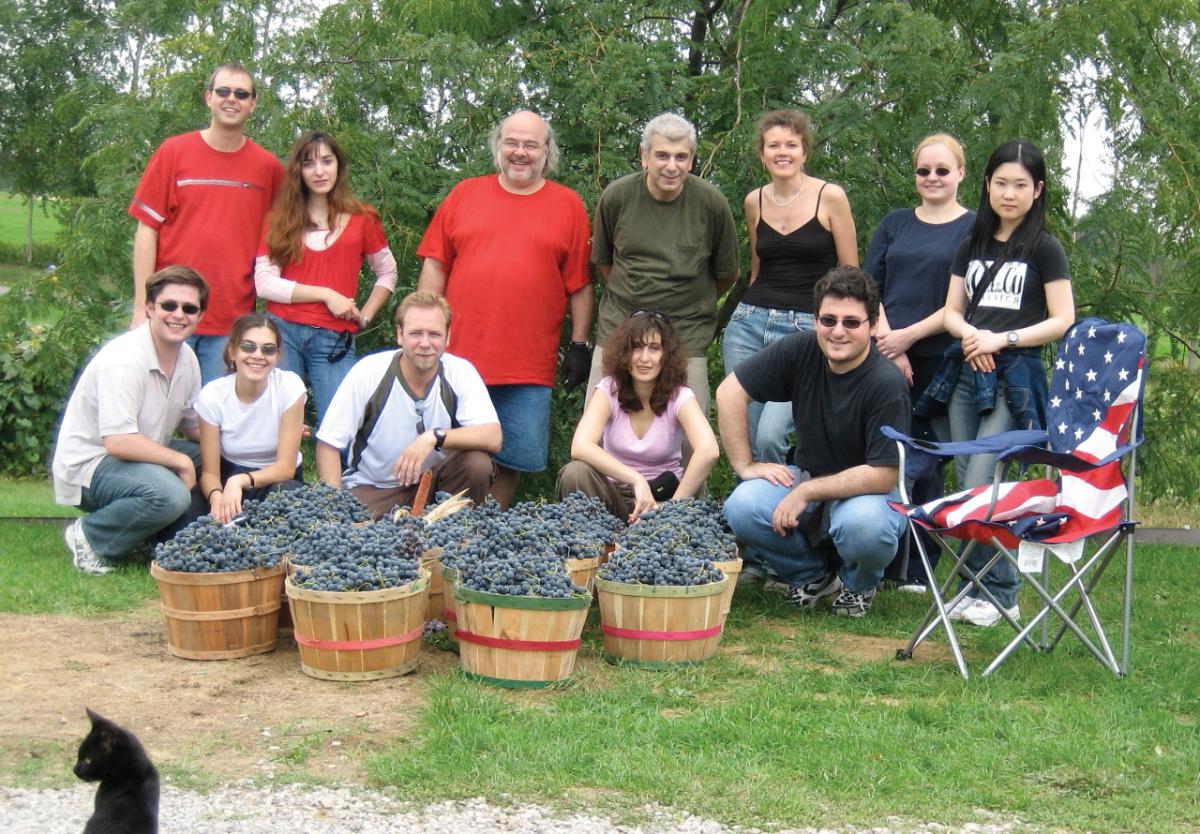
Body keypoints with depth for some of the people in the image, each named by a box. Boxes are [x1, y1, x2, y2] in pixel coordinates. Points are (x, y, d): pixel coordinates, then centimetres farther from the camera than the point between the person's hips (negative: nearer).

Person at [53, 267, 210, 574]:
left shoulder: (187, 358, 1)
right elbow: (118, 443, -30)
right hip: (89, 466, -9)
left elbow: (195, 427, 9)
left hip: (141, 455, 9)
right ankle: (90, 538, -10)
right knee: (170, 494, -33)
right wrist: (181, 462, -22)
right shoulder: (123, 360, -25)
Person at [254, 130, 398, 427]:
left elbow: (387, 273, 19)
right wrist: (326, 294, -9)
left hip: (334, 340, 0)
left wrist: (364, 316, 5)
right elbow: (264, 283, -2)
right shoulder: (280, 220, 8)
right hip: (283, 333, 0)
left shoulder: (361, 219, 8)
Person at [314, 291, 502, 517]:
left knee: (478, 465, -25)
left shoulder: (460, 373, -11)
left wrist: (434, 437, -34)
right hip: (370, 488, -2)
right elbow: (328, 445, -11)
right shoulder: (368, 373, -14)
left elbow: (493, 438, -21)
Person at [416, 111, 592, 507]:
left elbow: (580, 284, 7)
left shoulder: (567, 205, 7)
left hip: (529, 369, 0)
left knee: (513, 461, 4)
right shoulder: (464, 195, 9)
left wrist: (580, 345, 2)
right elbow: (434, 267, 9)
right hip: (460, 356, 1)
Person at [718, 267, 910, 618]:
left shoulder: (887, 384, -23)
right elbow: (730, 391, -6)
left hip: (866, 491, -4)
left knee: (863, 523, -38)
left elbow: (882, 476, -24)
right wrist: (744, 465, -9)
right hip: (808, 479, 4)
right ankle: (812, 575, 7)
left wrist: (805, 492, -25)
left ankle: (859, 585, 2)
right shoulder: (800, 350, -12)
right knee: (742, 508, -25)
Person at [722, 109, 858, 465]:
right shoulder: (754, 201, 9)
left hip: (806, 329, -4)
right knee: (745, 439, 2)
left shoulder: (830, 196, -3)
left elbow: (851, 275, 1)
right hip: (749, 324, 4)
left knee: (770, 436, -18)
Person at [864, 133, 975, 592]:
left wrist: (909, 336, -11)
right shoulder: (894, 224, 15)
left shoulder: (974, 229, 5)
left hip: (939, 363, -3)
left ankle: (916, 568, 9)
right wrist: (888, 342, -7)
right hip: (884, 358, 3)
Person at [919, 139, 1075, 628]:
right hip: (965, 372, 6)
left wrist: (1003, 340, -13)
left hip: (1015, 377, -6)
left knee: (980, 486, -12)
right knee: (967, 484, 5)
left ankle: (998, 592, -1)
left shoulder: (1045, 249, -1)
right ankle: (979, 585, 14)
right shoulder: (972, 246, 14)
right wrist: (970, 334, -7)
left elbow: (1062, 320, -4)